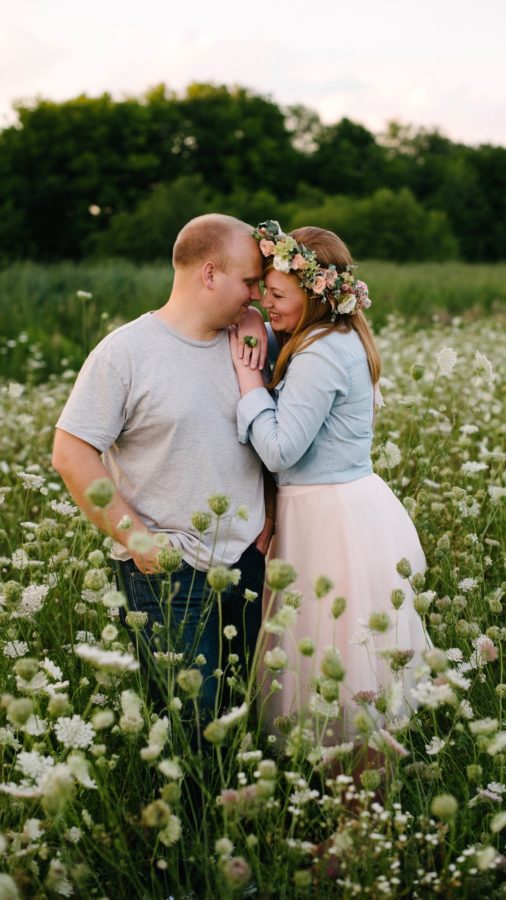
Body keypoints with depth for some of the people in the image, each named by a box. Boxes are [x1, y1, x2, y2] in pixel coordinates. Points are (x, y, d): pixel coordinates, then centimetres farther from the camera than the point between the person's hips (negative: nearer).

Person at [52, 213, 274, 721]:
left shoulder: (247, 342, 5)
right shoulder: (124, 352, -10)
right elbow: (71, 455, -11)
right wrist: (137, 538, -14)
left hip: (251, 562, 5)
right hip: (169, 572, -5)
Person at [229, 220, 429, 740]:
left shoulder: (322, 355, -21)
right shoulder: (338, 338, 9)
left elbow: (279, 450, -22)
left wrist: (248, 372, -15)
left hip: (335, 522, -10)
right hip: (342, 511, 10)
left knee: (333, 669, 2)